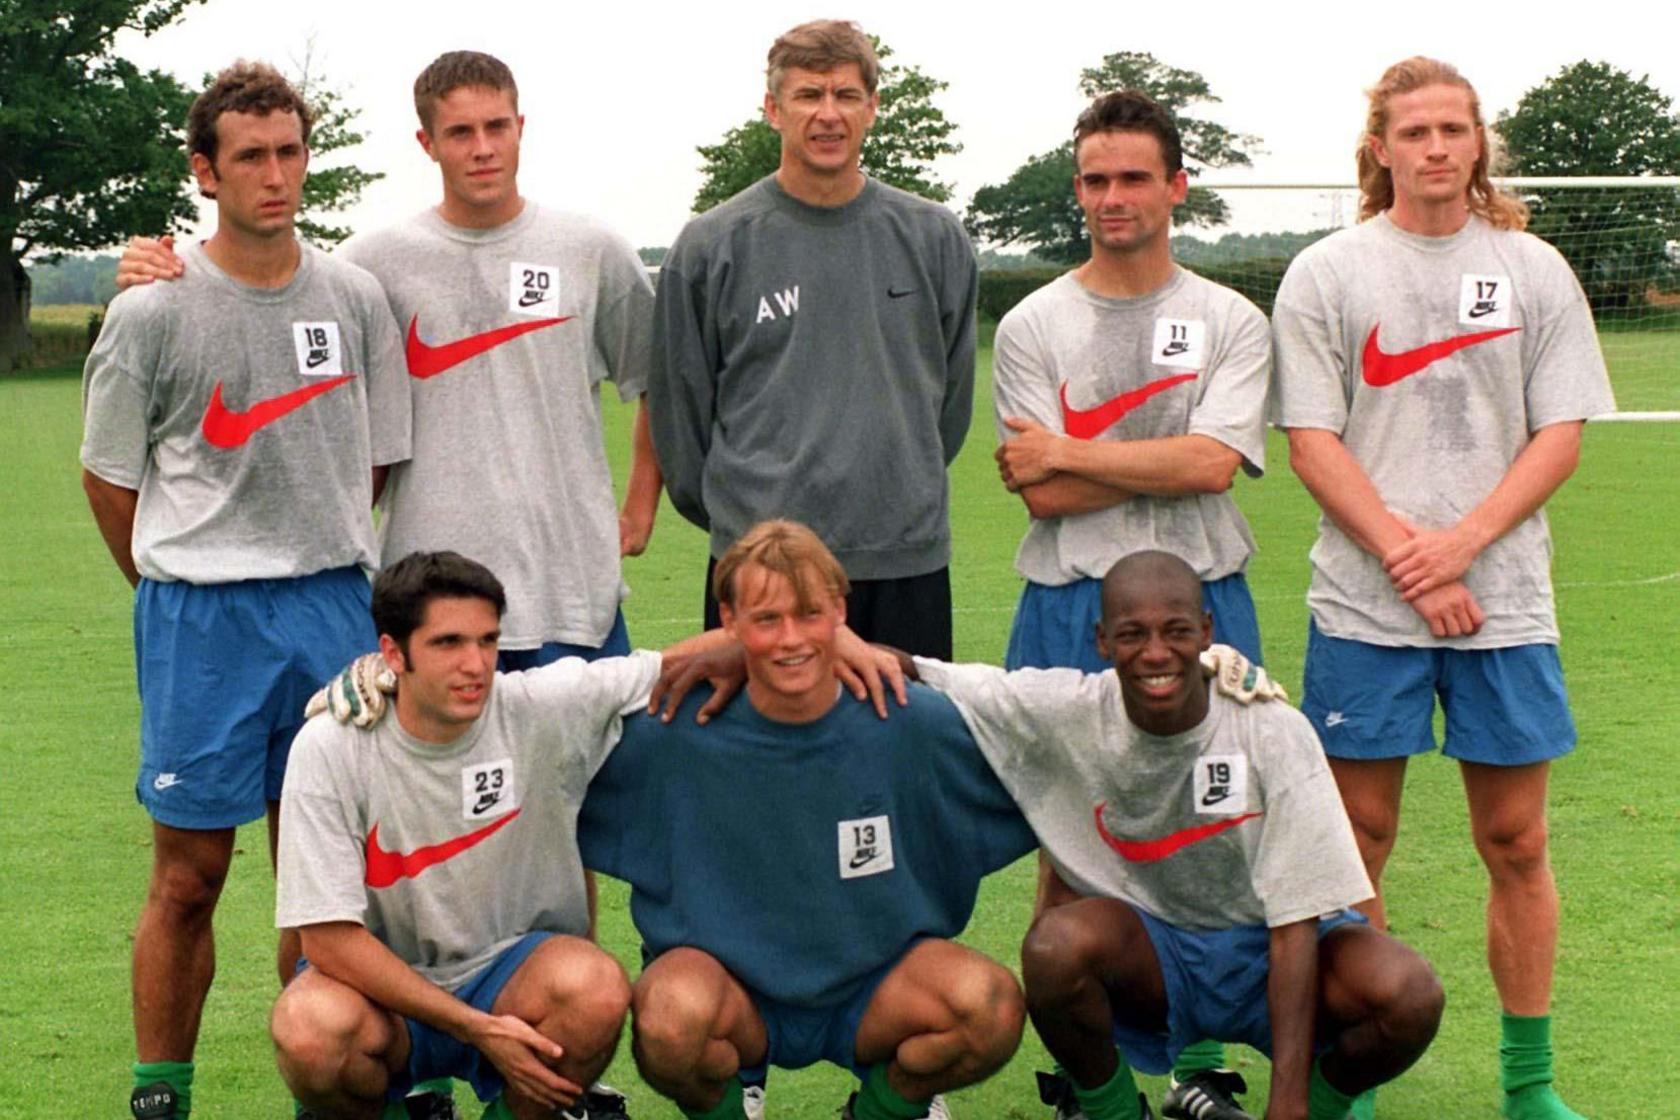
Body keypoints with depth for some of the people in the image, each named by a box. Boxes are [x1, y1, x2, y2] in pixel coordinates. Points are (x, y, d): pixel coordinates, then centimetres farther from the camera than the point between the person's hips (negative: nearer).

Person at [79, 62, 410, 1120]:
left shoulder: (355, 297, 6)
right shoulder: (153, 311, -4)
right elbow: (108, 475, 4)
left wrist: (319, 569, 9)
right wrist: (187, 590, 7)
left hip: (335, 605, 3)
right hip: (200, 615, -3)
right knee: (190, 877, 1)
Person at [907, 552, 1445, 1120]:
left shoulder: (1273, 732, -18)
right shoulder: (1064, 712, -13)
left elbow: (1296, 920, -20)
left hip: (1264, 948, 0)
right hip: (1146, 951, 1)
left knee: (1411, 997, -30)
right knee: (1056, 944, -34)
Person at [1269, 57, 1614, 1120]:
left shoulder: (1534, 270, 7)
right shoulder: (1327, 274, 3)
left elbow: (1561, 437, 3)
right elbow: (1313, 442, -1)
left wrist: (1461, 543, -11)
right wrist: (1406, 558, -12)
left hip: (1505, 600, 1)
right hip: (1363, 603, -1)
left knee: (1516, 842, 4)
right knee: (1359, 839, 2)